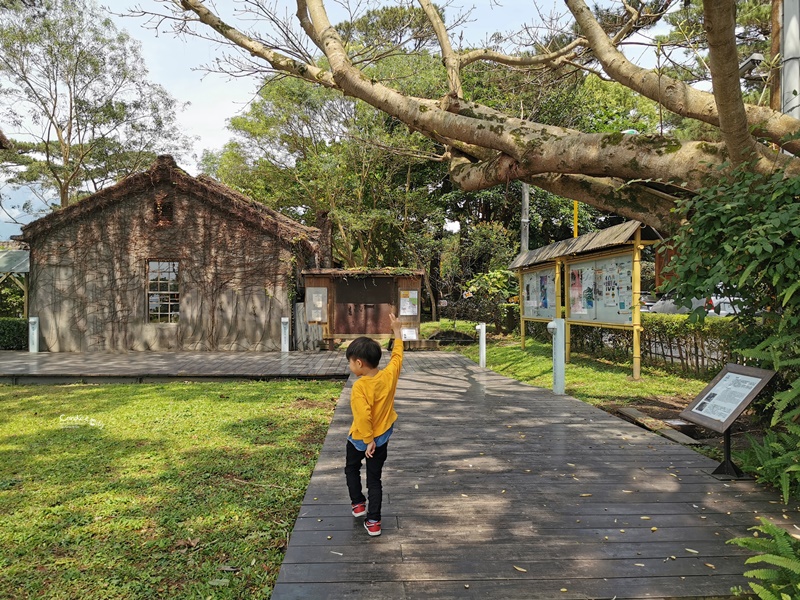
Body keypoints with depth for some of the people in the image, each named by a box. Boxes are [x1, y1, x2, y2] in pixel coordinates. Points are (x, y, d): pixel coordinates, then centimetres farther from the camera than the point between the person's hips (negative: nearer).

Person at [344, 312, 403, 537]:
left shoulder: (360, 386, -27)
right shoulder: (389, 375, -12)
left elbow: (364, 416, -32)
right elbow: (397, 355, 4)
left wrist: (368, 440, -22)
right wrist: (396, 331, 13)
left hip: (360, 439, -4)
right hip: (382, 438, 4)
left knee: (351, 468, 26)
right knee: (374, 479, 13)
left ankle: (358, 504, 33)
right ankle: (373, 522, 15)